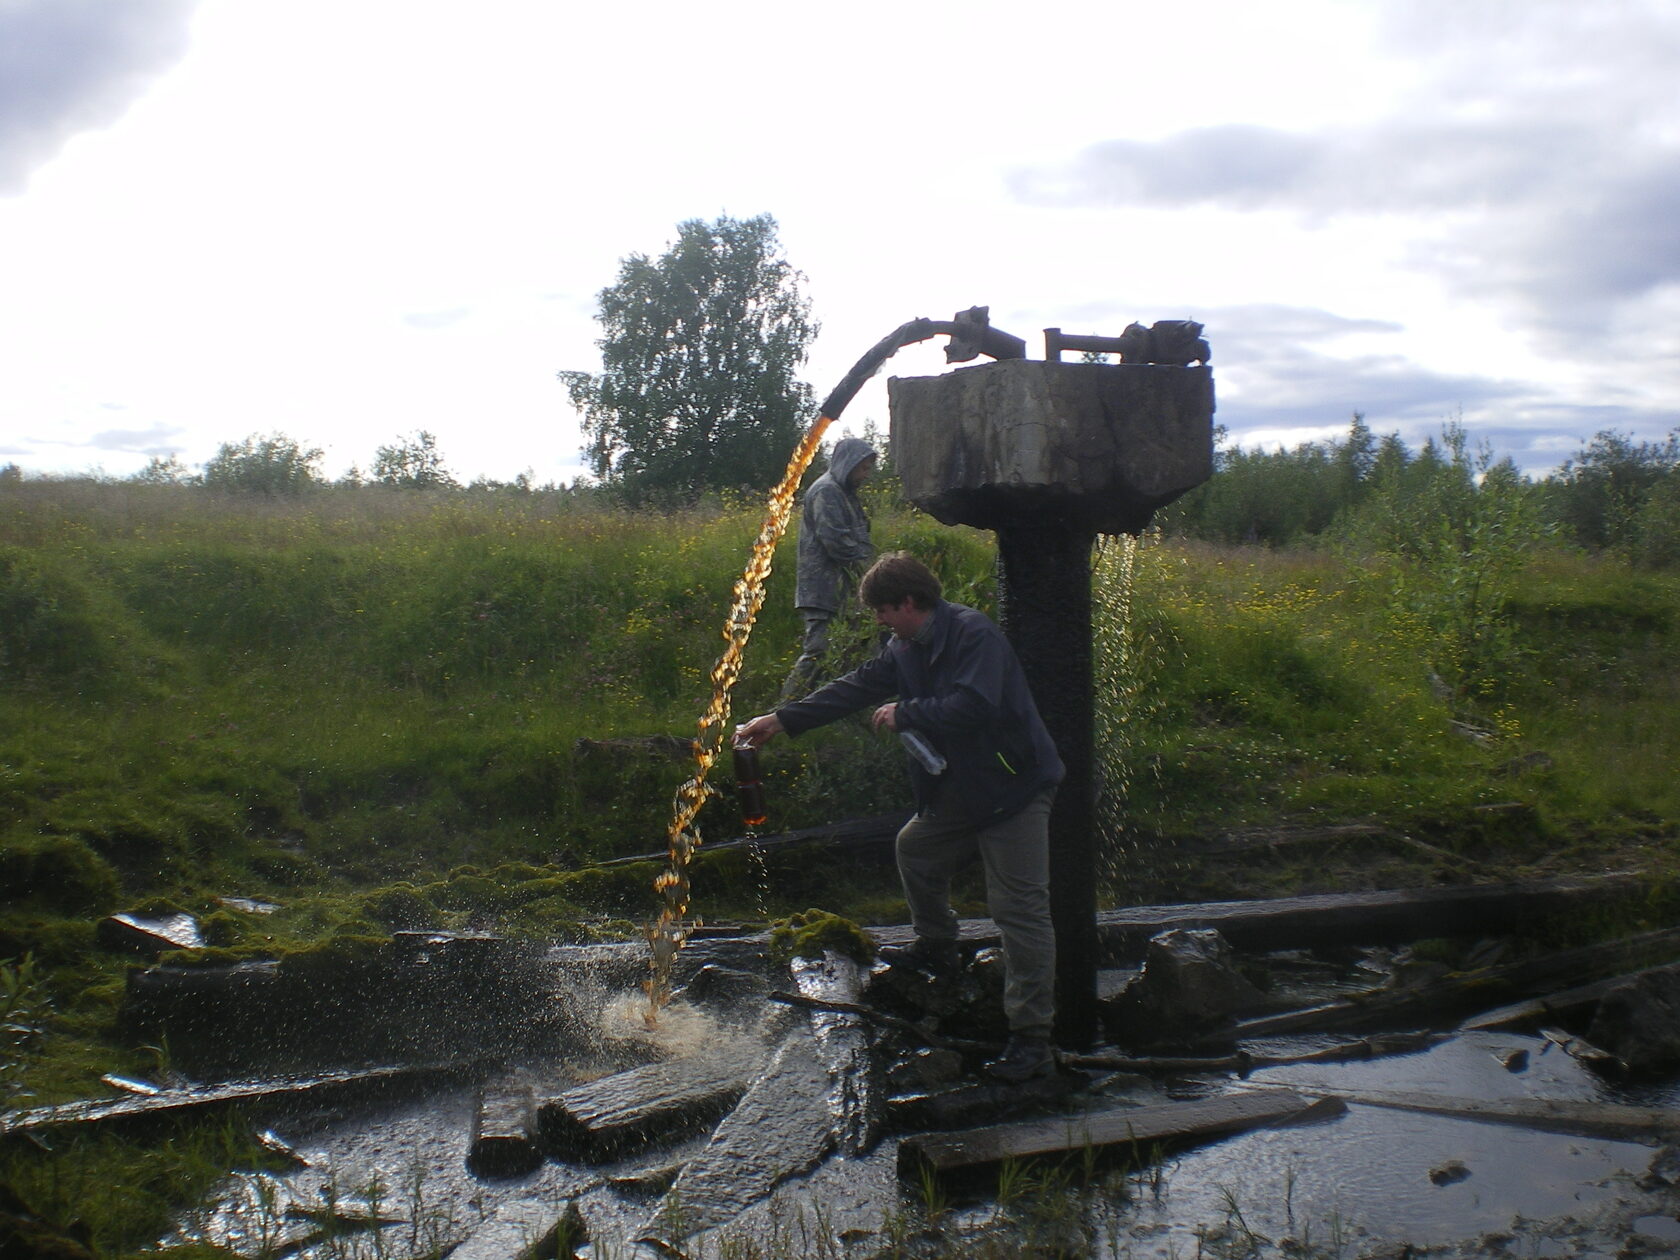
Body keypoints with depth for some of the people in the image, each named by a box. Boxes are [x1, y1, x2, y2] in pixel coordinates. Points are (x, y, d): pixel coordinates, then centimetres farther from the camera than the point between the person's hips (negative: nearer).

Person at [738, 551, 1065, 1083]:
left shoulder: (974, 635, -20)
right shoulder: (906, 649, 8)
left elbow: (972, 707, -31)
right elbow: (855, 688, 11)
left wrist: (905, 714, -17)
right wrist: (781, 720, 9)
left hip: (1015, 786, -10)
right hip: (961, 789, 10)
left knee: (1020, 908, -11)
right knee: (916, 848, 25)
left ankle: (1033, 1041, -9)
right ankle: (936, 949, 48)